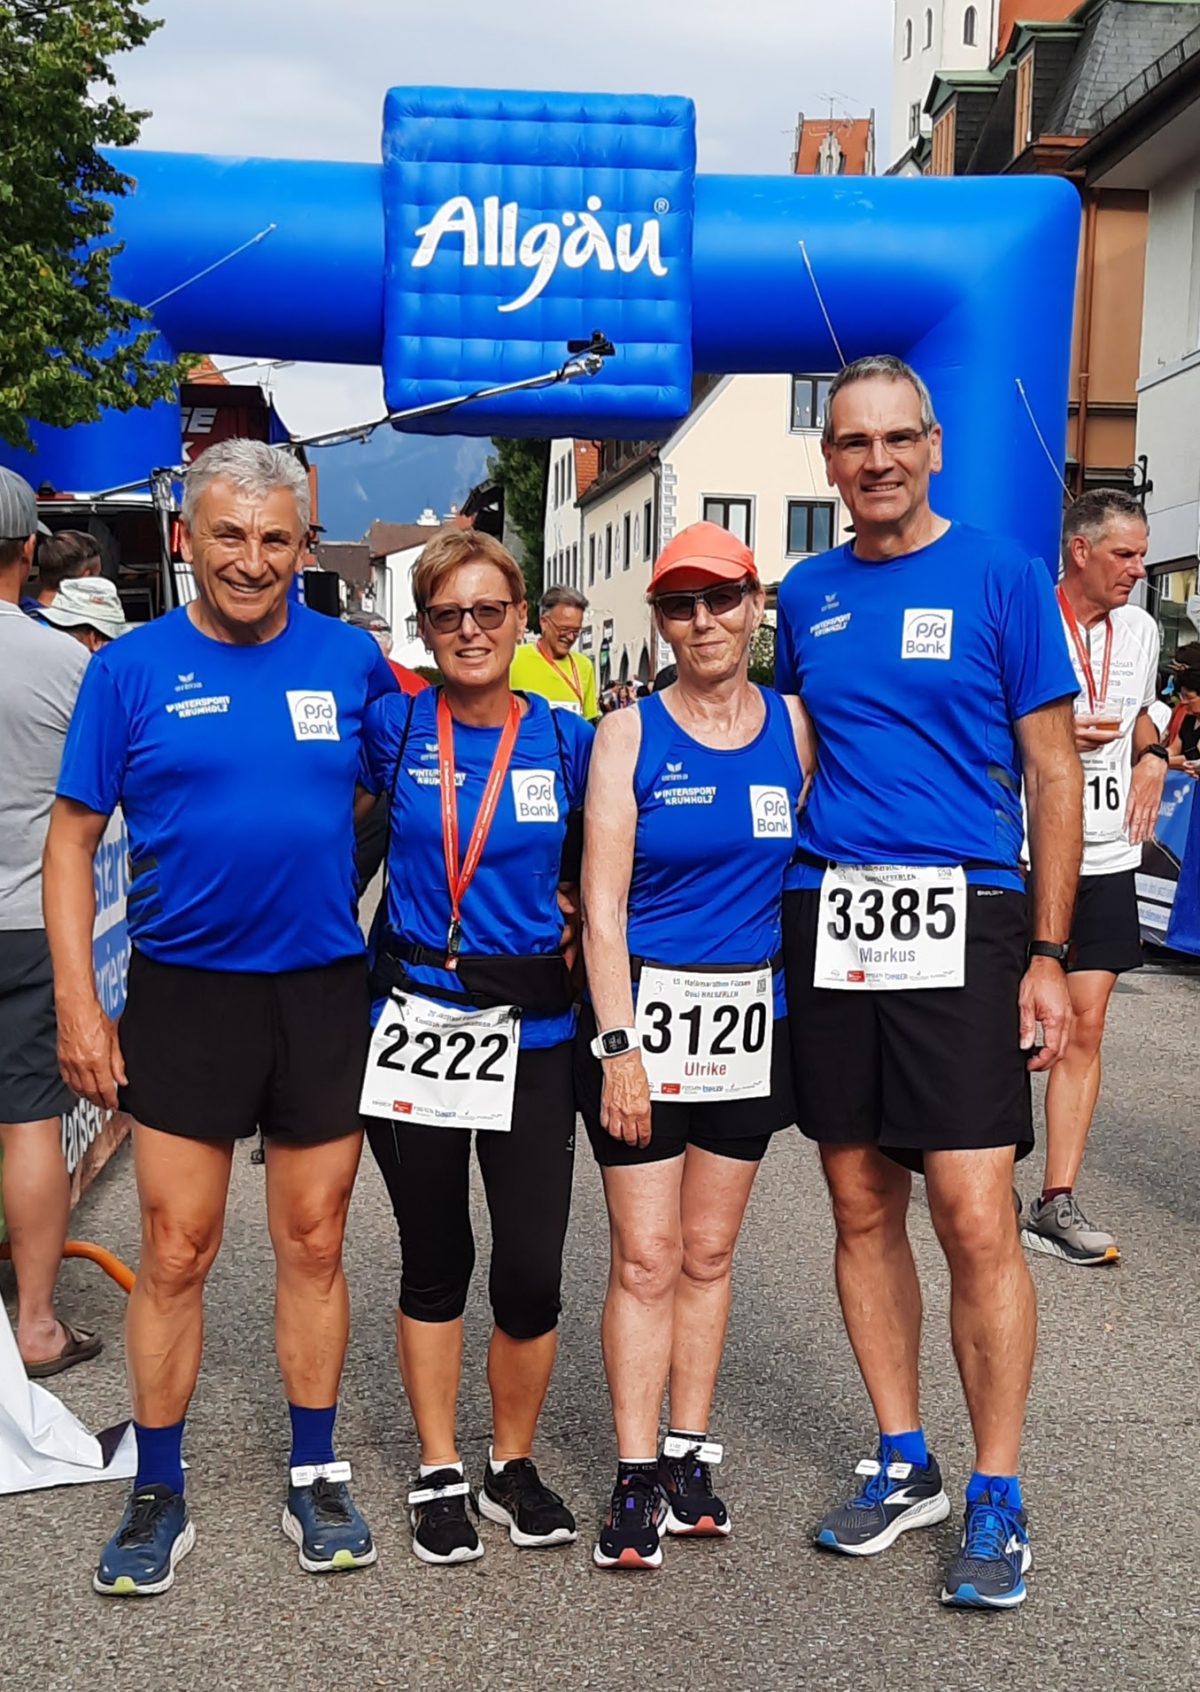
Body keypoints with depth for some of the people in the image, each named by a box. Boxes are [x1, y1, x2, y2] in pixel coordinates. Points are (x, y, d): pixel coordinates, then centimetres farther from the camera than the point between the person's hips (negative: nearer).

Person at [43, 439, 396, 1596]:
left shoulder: (352, 662, 1)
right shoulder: (132, 669, -2)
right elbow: (72, 840, 0)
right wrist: (77, 1003, -7)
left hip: (325, 991, 1)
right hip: (183, 993, -1)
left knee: (313, 1247, 11)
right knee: (174, 1254, 4)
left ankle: (315, 1480, 27)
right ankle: (157, 1498, 22)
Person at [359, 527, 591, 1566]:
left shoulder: (568, 741, 1)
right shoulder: (394, 727, 0)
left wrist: (575, 913, -2)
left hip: (532, 1031, 0)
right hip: (416, 1021, 0)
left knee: (532, 1270, 1)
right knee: (435, 1259, 11)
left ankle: (515, 1465, 25)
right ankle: (439, 1474, 27)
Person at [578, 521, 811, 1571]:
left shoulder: (794, 728, 5)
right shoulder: (630, 735, -4)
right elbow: (603, 904, -8)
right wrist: (618, 1047, -14)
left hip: (750, 1015, 3)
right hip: (645, 1010, -3)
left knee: (708, 1253, 11)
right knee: (646, 1258, 0)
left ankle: (690, 1457, 24)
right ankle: (638, 1484, 10)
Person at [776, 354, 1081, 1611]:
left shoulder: (1001, 575, 1)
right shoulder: (807, 594, 12)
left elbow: (1052, 773, 0)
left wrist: (1046, 955, -5)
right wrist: (778, 914, 11)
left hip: (961, 918, -4)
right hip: (829, 917, 4)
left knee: (975, 1219, -7)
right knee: (864, 1210, 9)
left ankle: (996, 1502, 10)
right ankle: (903, 1464, 26)